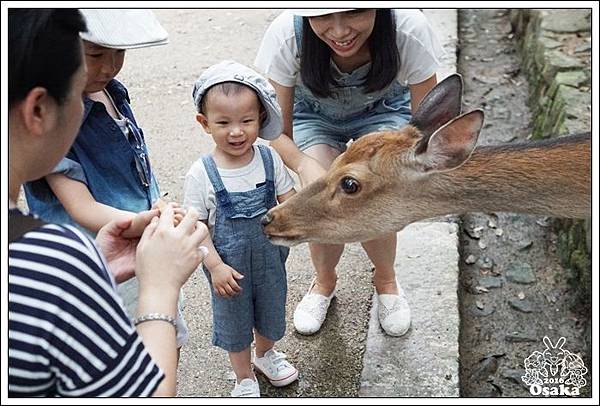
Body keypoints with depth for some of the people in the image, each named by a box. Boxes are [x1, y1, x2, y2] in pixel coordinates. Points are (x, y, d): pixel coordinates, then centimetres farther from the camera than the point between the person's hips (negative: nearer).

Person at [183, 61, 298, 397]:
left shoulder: (269, 159, -14)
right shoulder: (201, 174, -22)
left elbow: (288, 198, -5)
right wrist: (215, 266, -22)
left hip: (270, 257, 3)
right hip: (229, 265, -3)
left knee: (271, 310, 26)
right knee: (234, 322, 19)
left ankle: (266, 353, 59)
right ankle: (244, 378, 46)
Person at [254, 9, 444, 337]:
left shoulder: (409, 30, -35)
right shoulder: (286, 35, -35)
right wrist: (304, 163, -47)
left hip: (382, 111, 0)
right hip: (314, 115, 0)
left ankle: (386, 279, 16)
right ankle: (324, 281, 17)